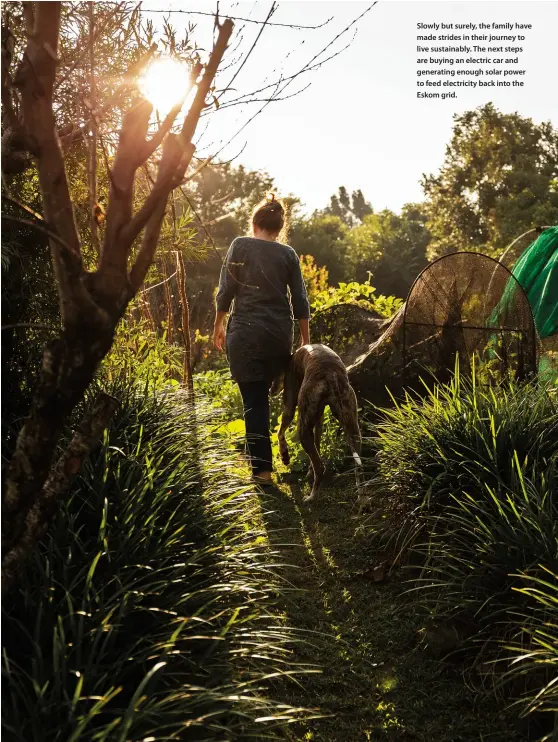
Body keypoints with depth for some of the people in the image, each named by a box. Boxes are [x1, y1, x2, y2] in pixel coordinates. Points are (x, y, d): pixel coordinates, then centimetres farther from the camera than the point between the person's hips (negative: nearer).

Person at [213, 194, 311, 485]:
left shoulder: (240, 245, 0)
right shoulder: (288, 254, 6)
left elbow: (226, 290, -2)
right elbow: (300, 302, 6)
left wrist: (219, 325, 11)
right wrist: (306, 341, 13)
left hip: (246, 332, -3)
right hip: (280, 333, 3)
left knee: (254, 399, 0)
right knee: (263, 393, 18)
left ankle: (262, 468, 1)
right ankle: (260, 454, 24)